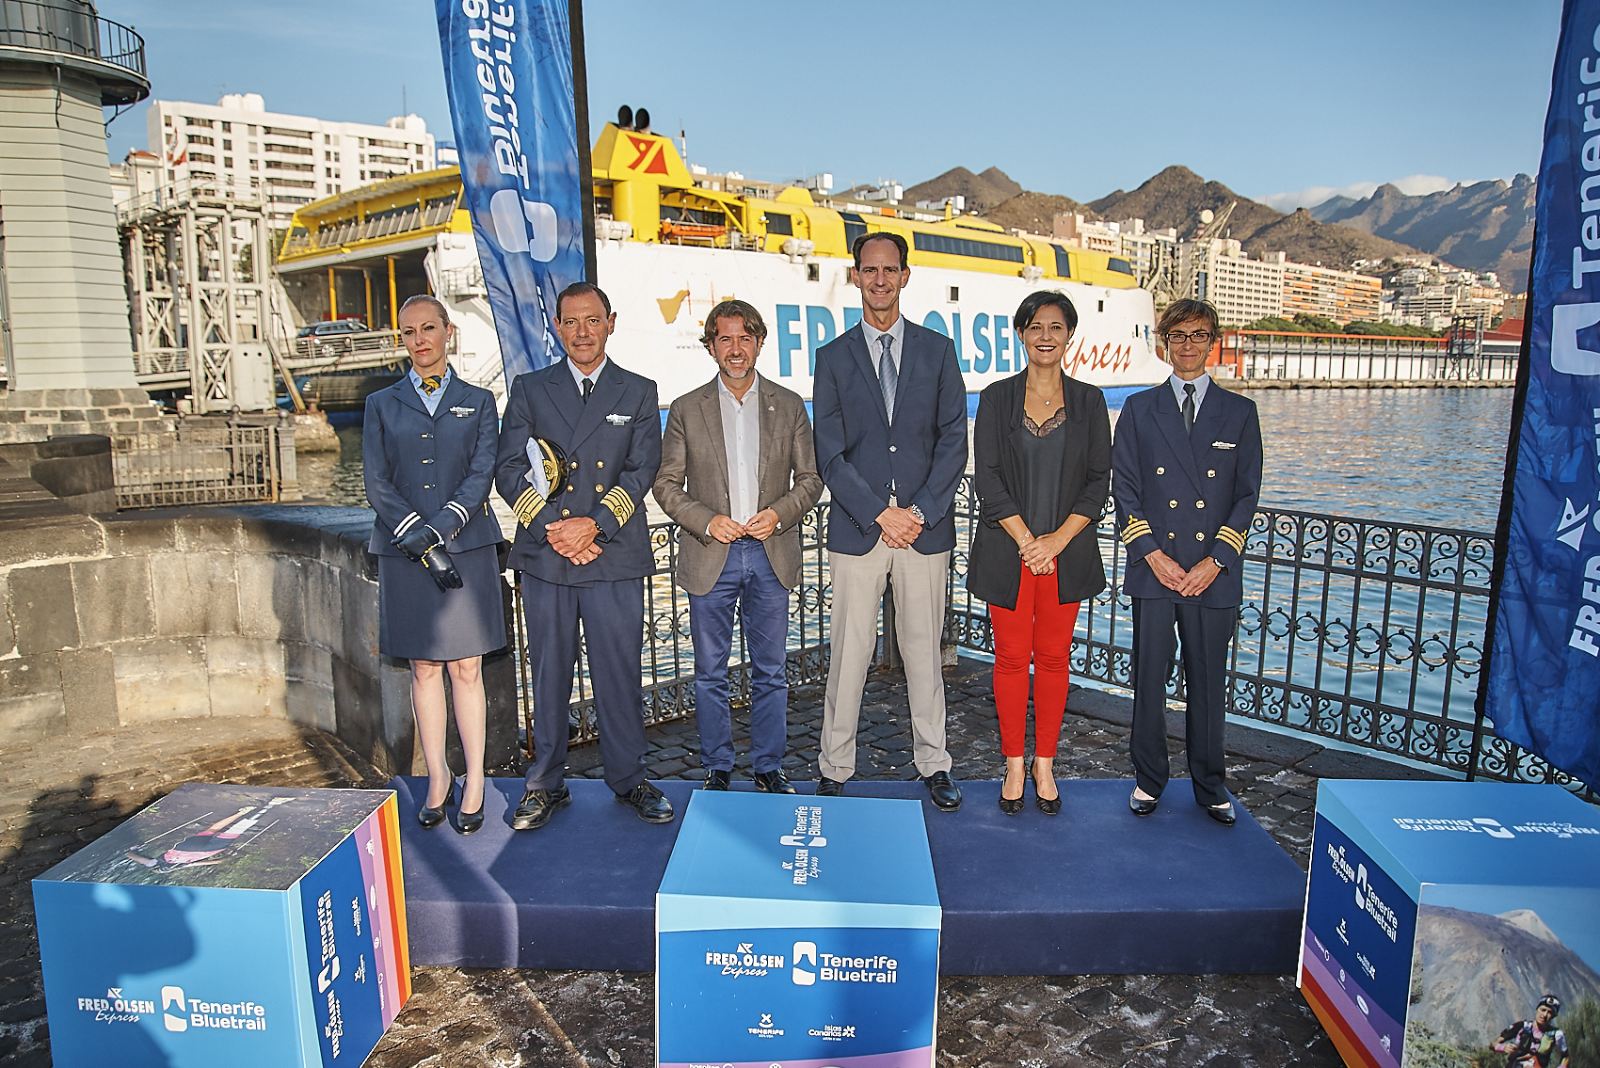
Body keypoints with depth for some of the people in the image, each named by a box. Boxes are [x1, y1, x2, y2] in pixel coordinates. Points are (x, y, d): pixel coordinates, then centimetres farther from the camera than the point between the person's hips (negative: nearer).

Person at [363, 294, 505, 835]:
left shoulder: (477, 402, 8)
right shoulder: (382, 404, 10)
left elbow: (482, 474, -3)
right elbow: (376, 484, 1)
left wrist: (439, 527, -17)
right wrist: (420, 541, -12)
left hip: (467, 547, -1)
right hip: (404, 552, 1)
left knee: (466, 669, 2)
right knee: (425, 670, 7)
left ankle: (474, 782, 11)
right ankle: (437, 779, 19)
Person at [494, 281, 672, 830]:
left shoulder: (638, 392, 9)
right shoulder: (529, 389, 11)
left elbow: (641, 470, -1)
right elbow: (509, 470, 3)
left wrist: (594, 524, -14)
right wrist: (551, 527, -10)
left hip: (615, 558, -1)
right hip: (544, 556, 1)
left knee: (620, 672, 4)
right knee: (549, 673, 8)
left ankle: (629, 778, 20)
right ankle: (546, 782, 21)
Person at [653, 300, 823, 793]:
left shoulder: (789, 405, 7)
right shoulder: (686, 410, 4)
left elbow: (810, 478, 8)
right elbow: (667, 484, 4)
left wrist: (780, 512, -10)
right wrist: (706, 521, -12)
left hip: (771, 555, 1)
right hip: (711, 557, 0)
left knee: (770, 673, 9)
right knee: (710, 674, 7)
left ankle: (768, 768, 22)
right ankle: (716, 770, 22)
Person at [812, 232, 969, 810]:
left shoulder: (937, 350, 8)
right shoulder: (834, 357, 6)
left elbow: (953, 441, 2)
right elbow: (830, 454, 0)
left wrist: (920, 511, -9)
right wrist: (881, 513, -9)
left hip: (925, 525, 1)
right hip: (856, 526, 0)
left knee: (923, 651, 9)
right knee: (849, 653, 3)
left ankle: (933, 763, 23)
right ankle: (835, 769, 17)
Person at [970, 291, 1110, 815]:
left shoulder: (1089, 401, 5)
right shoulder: (997, 398, 1)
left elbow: (1099, 481, 1)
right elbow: (987, 478, -5)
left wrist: (1058, 539, -10)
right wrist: (1026, 540, -12)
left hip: (1068, 551, 1)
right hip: (1008, 550, -1)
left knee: (1054, 658, 8)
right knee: (1011, 658, 5)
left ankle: (1044, 765, 22)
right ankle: (1014, 766, 19)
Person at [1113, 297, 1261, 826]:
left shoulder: (1239, 412, 7)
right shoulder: (1139, 409, 6)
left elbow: (1247, 494, 4)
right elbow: (1124, 489, 2)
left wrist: (1215, 562, -7)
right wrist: (1154, 555, -8)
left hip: (1214, 574, 0)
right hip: (1154, 569, 0)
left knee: (1208, 681, 8)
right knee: (1149, 678, 6)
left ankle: (1209, 786, 24)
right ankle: (1148, 780, 21)